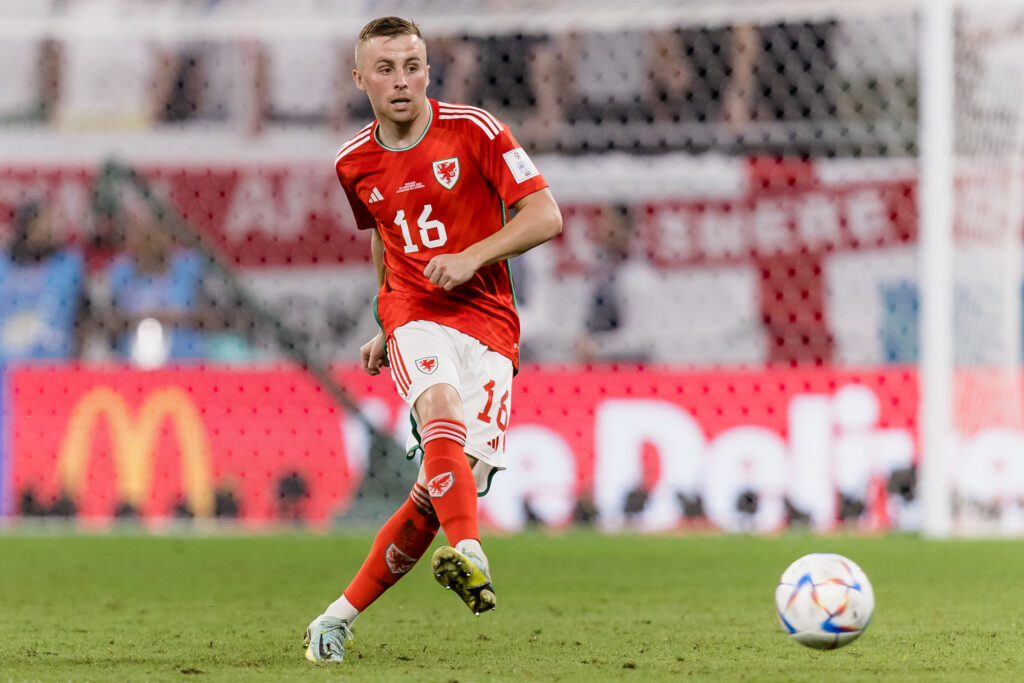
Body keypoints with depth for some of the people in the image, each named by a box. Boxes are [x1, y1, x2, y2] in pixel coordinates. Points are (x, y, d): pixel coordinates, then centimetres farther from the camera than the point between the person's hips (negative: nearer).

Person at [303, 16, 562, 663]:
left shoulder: (474, 131, -2)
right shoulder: (355, 164, 10)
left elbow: (546, 217, -4)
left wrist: (472, 257, -16)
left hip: (488, 322, -1)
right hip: (415, 316, 1)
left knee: (448, 485, -10)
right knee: (442, 407, -34)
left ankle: (343, 616, 3)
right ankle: (468, 558, -54)